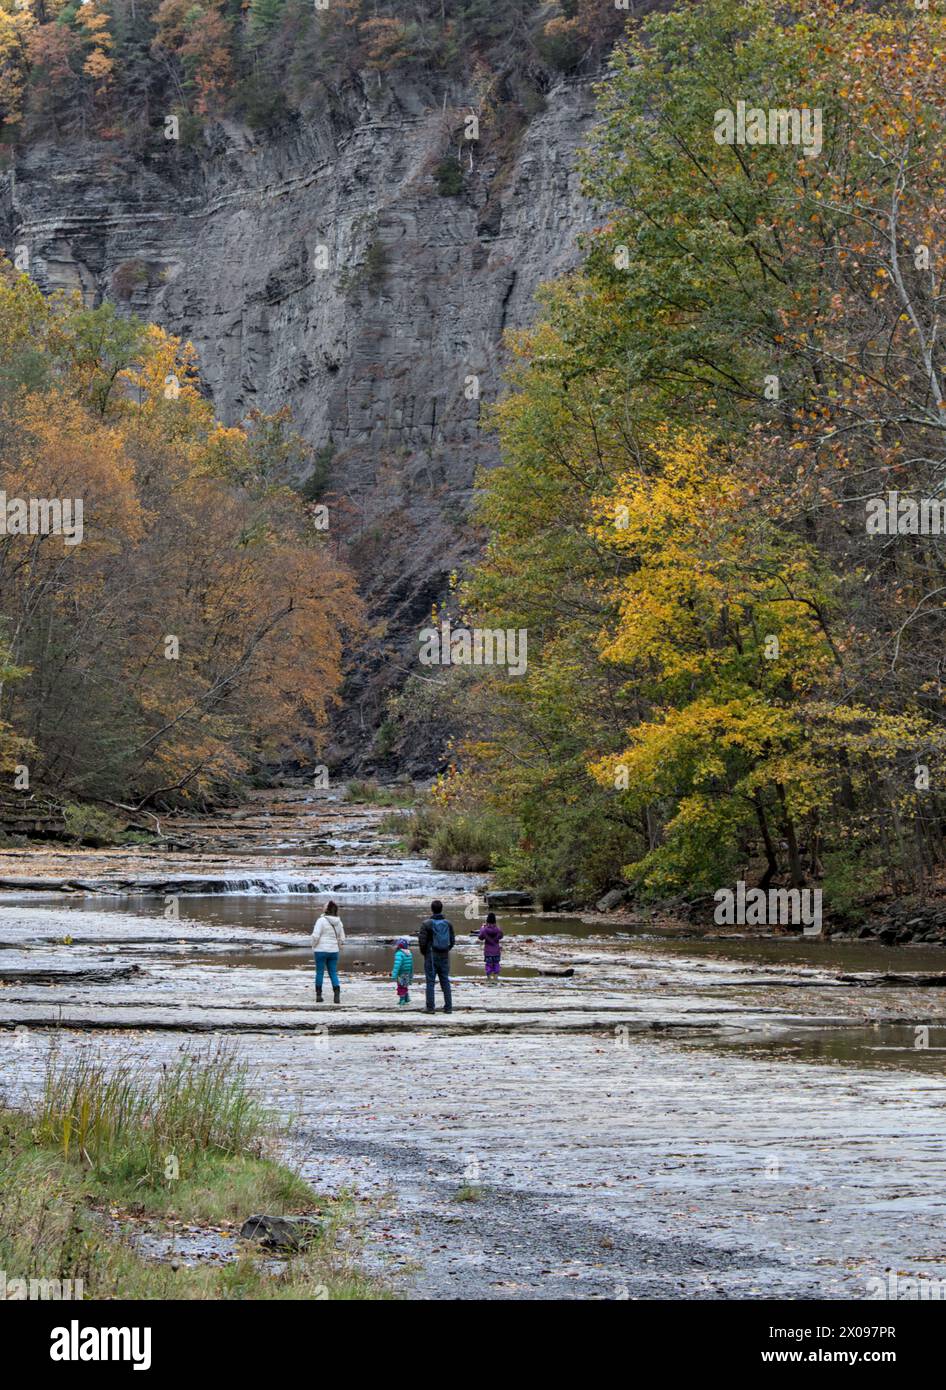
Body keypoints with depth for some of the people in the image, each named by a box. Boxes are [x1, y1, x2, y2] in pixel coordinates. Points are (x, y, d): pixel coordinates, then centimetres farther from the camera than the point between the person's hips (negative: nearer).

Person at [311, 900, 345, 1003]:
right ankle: (337, 994, -9)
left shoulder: (321, 920, -14)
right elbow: (342, 938, 9)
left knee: (319, 972, 7)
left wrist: (314, 946, -1)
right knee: (333, 973, 7)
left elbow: (315, 935, -18)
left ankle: (318, 995, 11)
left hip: (321, 950, -4)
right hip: (334, 951, 4)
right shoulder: (338, 922, 4)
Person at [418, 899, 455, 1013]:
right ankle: (448, 1007, 7)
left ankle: (430, 1007, -1)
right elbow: (452, 940, 3)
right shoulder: (448, 924, 1)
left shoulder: (426, 924, -10)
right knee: (445, 981, 8)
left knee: (430, 982, 1)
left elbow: (422, 941, -10)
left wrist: (423, 952, 7)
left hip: (431, 956, -3)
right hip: (444, 956, 3)